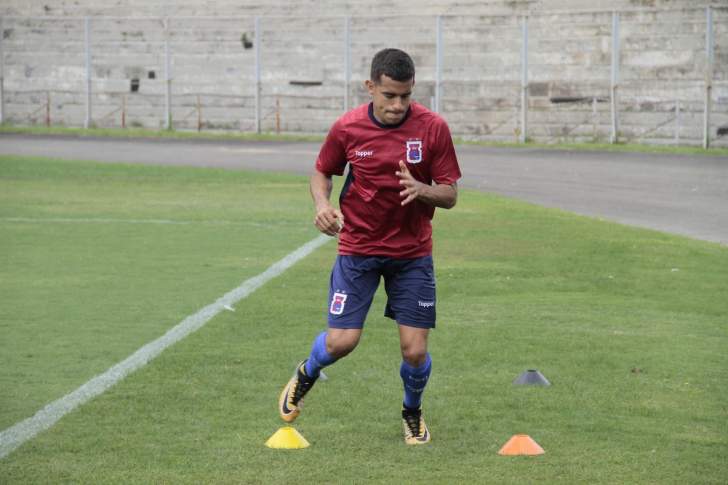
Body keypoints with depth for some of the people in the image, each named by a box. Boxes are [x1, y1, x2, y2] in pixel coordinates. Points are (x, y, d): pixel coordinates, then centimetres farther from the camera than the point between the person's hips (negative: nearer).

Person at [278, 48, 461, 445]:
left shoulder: (433, 128, -10)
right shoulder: (347, 128, -9)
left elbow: (450, 194, -6)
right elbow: (322, 172, 8)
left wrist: (421, 189, -28)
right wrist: (322, 204, -13)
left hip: (412, 252, 0)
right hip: (357, 247, 0)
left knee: (415, 349, -4)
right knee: (341, 342, -10)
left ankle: (412, 413, 28)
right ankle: (305, 375, 27)